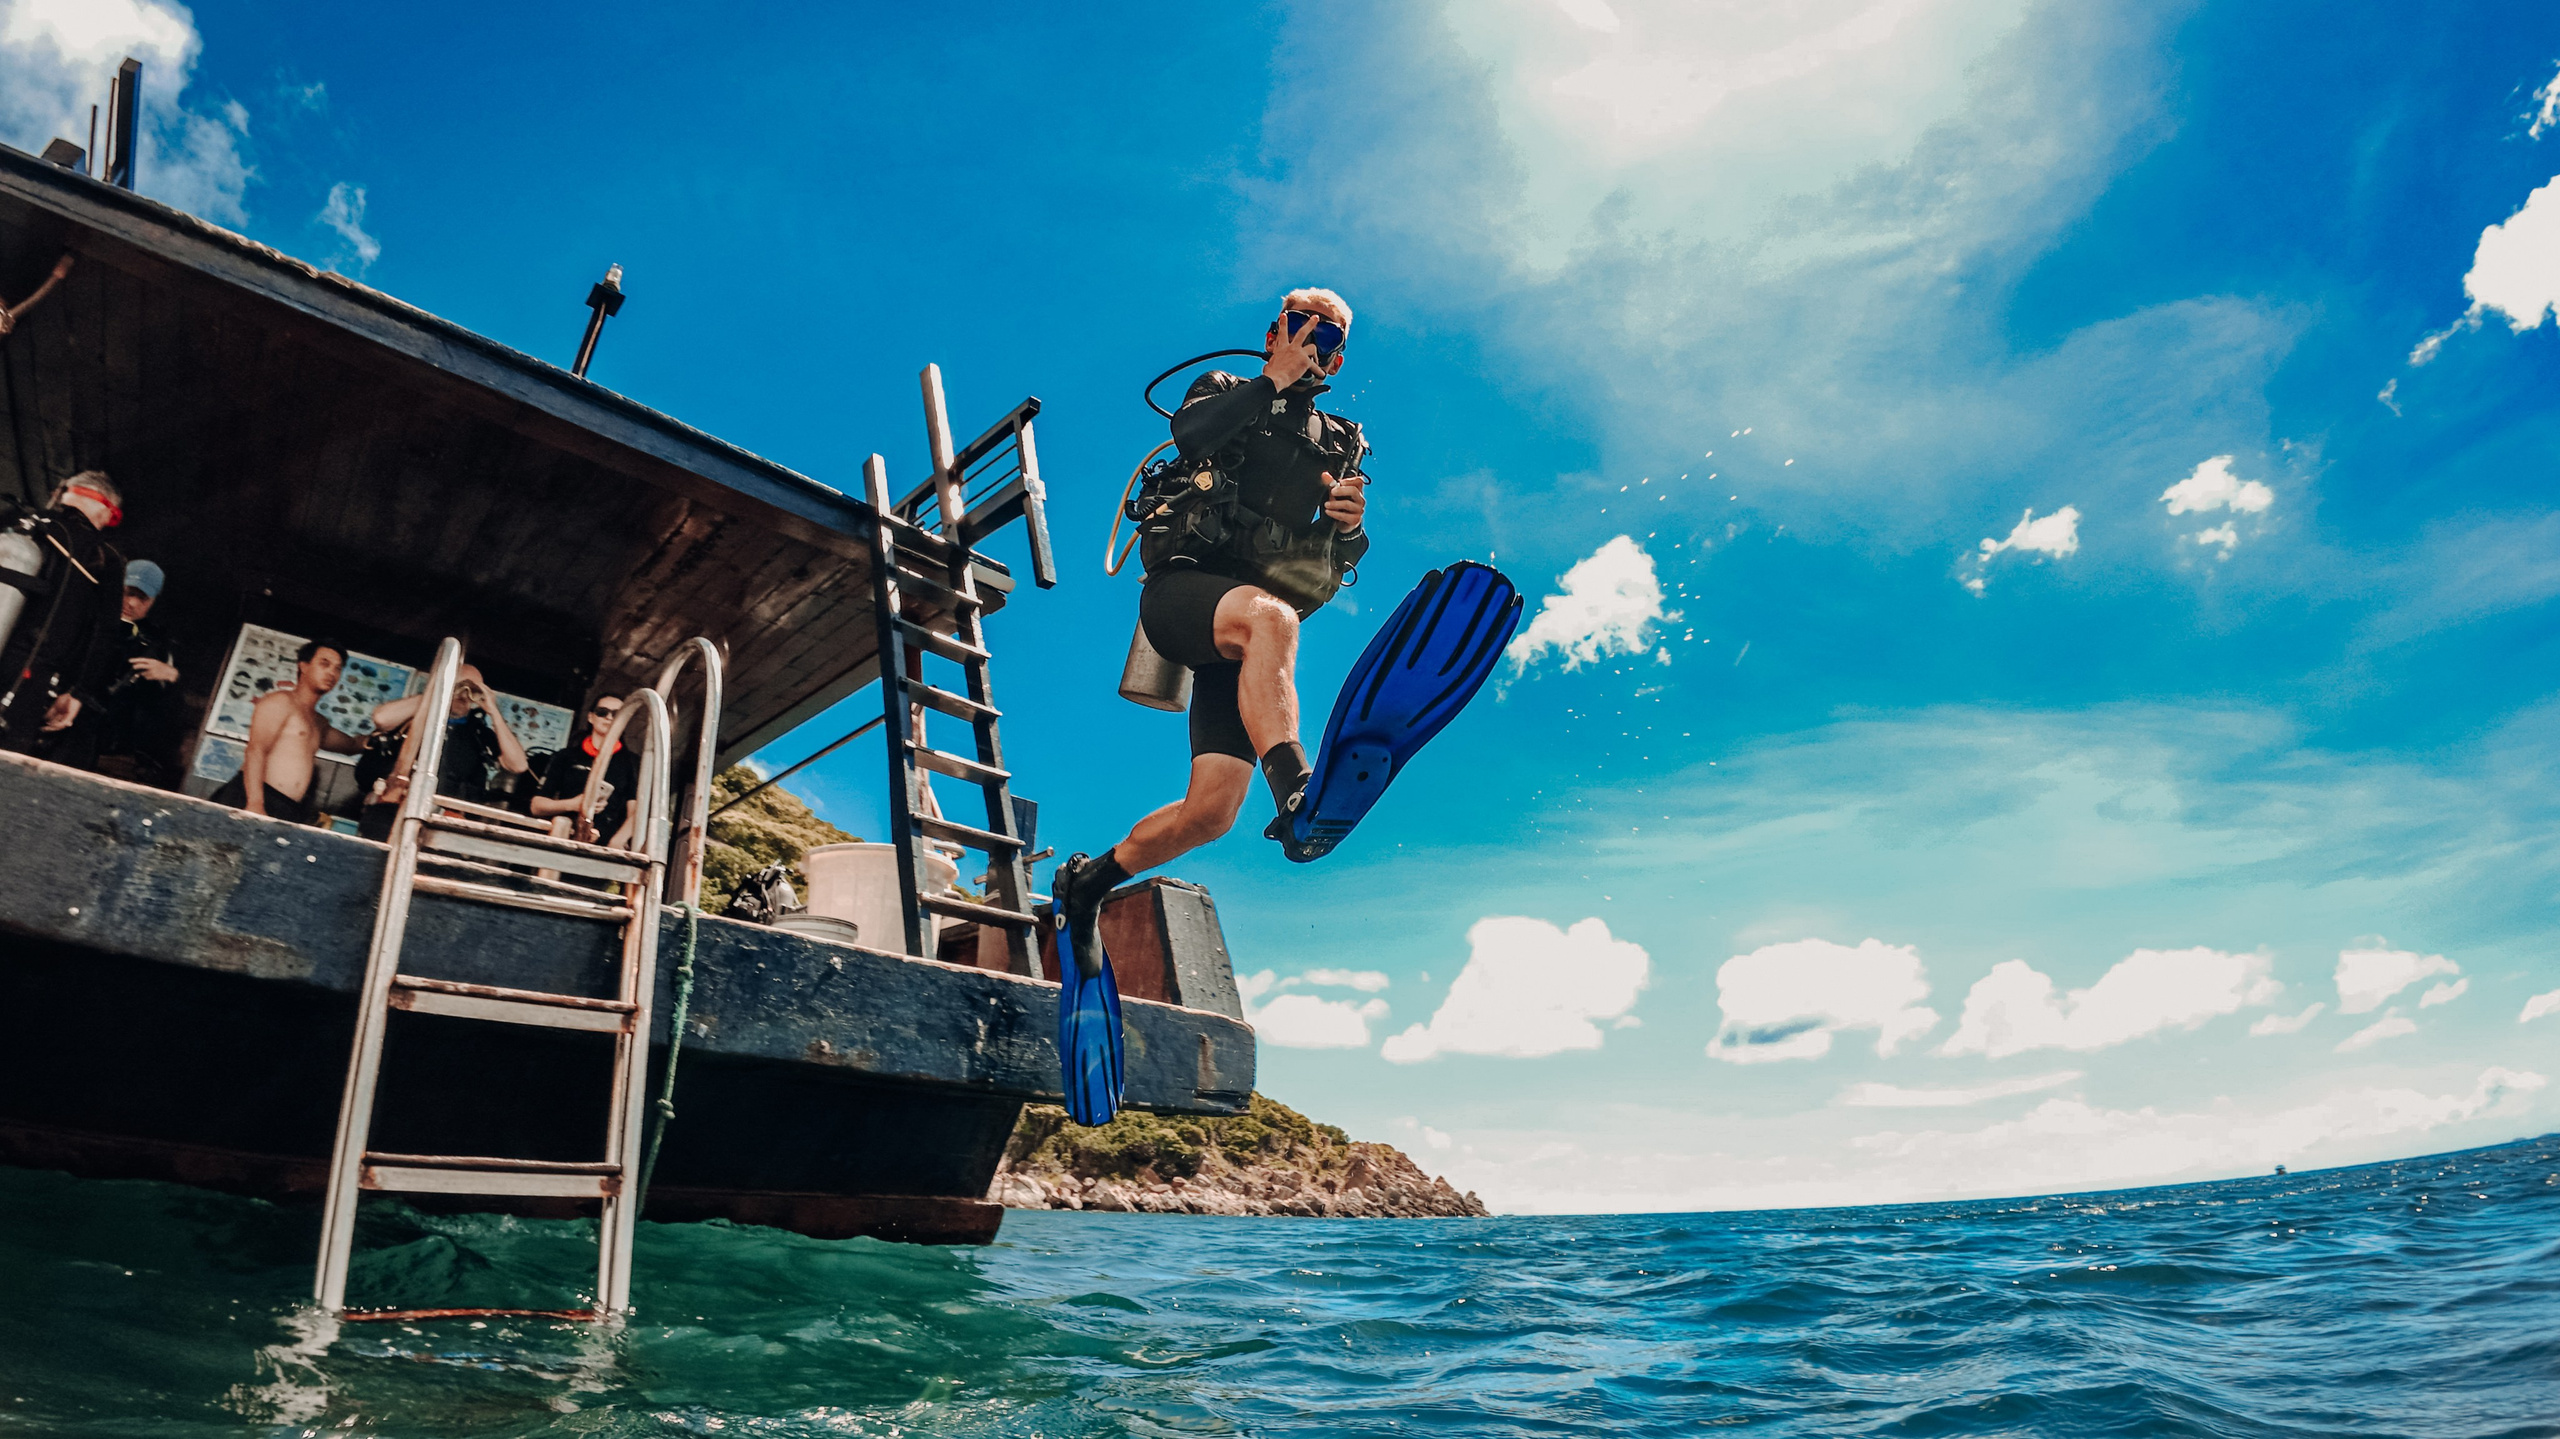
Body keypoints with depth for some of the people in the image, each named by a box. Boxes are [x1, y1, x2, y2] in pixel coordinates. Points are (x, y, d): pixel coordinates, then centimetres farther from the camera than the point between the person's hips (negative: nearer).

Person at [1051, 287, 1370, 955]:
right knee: (1268, 615, -41)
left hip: (1247, 631, 3)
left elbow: (1339, 565, 15)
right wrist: (1274, 380, -6)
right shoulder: (1225, 391, 16)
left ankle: (1090, 879, 13)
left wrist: (1349, 526, -7)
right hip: (1182, 588, -3)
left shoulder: (1340, 446, 24)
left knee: (1212, 809, -11)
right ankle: (1294, 791, -52)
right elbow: (1191, 432, -11)